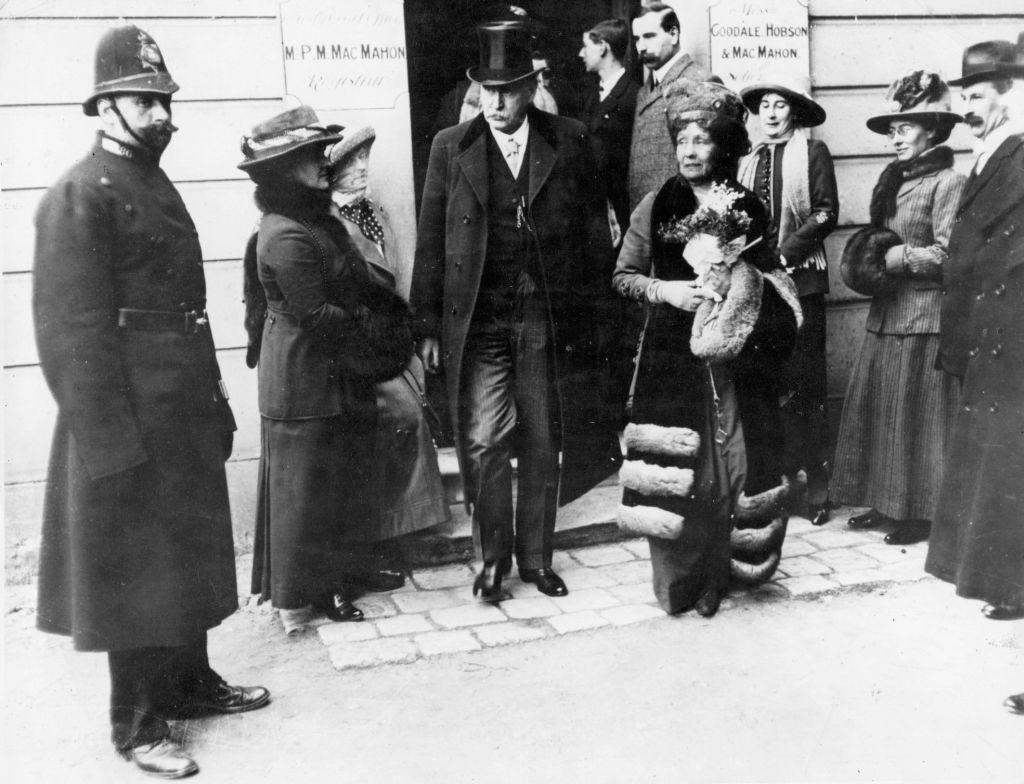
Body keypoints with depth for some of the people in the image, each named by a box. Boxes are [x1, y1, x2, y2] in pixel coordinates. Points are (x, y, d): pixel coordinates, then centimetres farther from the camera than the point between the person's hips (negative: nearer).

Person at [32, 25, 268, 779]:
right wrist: (113, 446, -20)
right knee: (136, 570, 4)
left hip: (187, 418, 8)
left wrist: (216, 403, 14)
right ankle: (138, 723, 19)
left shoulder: (159, 186, 14)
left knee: (190, 554, 18)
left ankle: (190, 680, 35)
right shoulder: (79, 195, -13)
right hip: (129, 427, -8)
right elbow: (73, 332, -18)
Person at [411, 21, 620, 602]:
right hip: (478, 320, 0)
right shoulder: (450, 148, 5)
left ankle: (536, 557, 24)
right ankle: (494, 555, 16)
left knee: (543, 444, 8)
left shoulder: (571, 141, 4)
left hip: (550, 319, 1)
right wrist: (430, 326, 2)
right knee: (483, 442, -5)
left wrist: (591, 309, 4)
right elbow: (431, 243, 5)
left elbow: (595, 229, 8)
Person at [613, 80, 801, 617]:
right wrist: (667, 290, -12)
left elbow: (774, 285, 15)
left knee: (724, 465, 2)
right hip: (672, 354, -1)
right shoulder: (657, 206, 4)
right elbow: (623, 277, 4)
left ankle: (713, 579, 17)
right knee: (673, 469, -4)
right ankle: (675, 582, 10)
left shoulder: (750, 209, 8)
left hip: (732, 358, 2)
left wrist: (741, 283, -6)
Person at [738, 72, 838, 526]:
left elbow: (826, 213, -3)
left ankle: (816, 485, 3)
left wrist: (785, 251, -11)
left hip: (799, 277, -3)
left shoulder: (812, 152, 4)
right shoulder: (748, 158, 15)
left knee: (804, 382, -3)